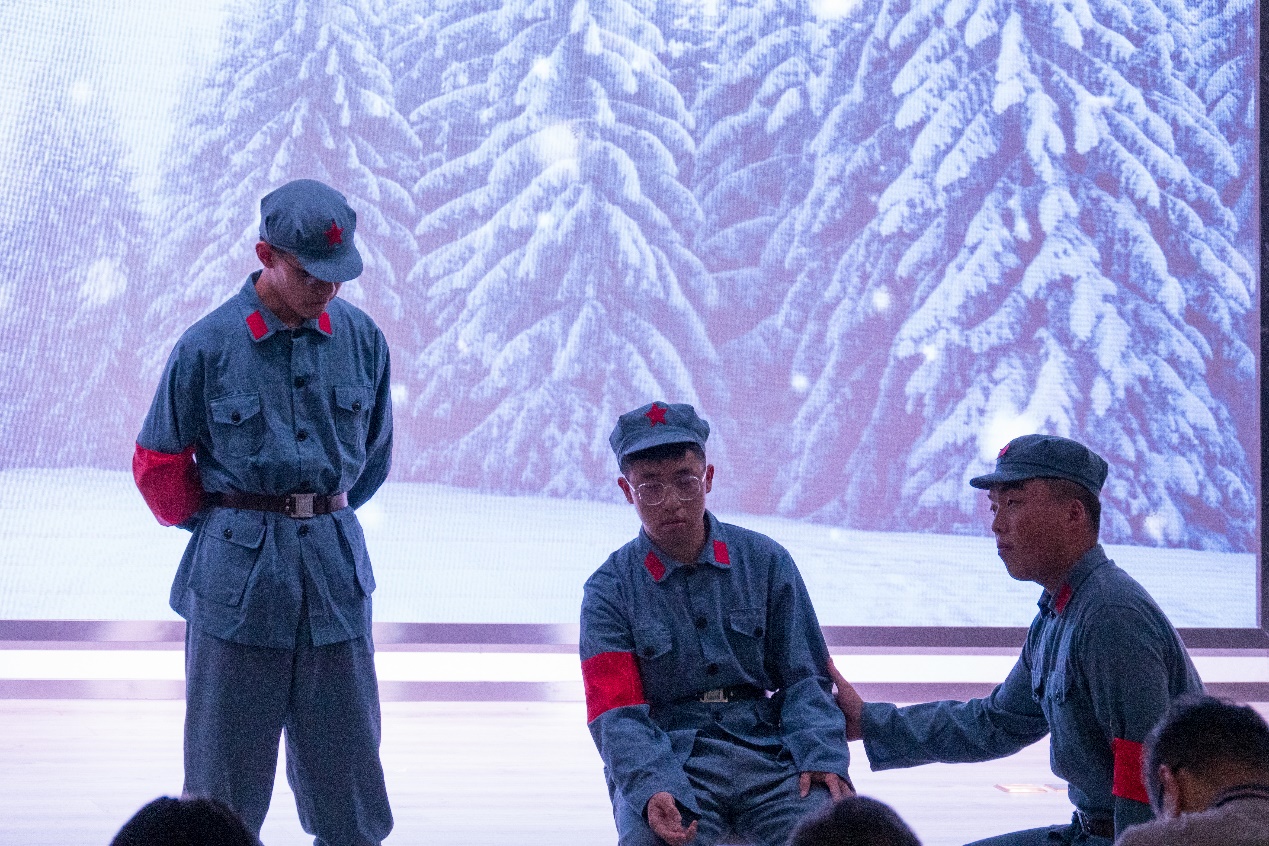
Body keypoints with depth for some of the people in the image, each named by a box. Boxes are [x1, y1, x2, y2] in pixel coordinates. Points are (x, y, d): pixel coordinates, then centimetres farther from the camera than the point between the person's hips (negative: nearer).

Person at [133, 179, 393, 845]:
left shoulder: (361, 339, 2)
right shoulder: (208, 346, -8)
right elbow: (158, 466, 3)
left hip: (336, 568, 3)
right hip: (236, 578, -3)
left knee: (347, 771, 8)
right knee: (224, 774, 3)